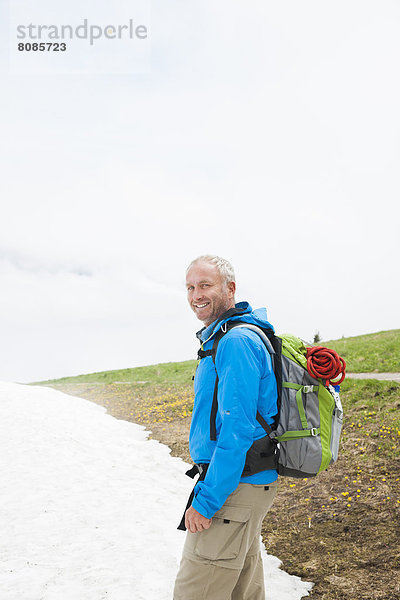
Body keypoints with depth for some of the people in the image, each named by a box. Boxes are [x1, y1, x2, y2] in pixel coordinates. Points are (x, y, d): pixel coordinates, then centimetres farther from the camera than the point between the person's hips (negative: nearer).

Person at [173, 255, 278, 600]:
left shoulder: (237, 341, -19)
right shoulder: (219, 339, 14)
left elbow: (238, 428, -24)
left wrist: (206, 500, -21)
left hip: (235, 487, -10)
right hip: (248, 482, 10)